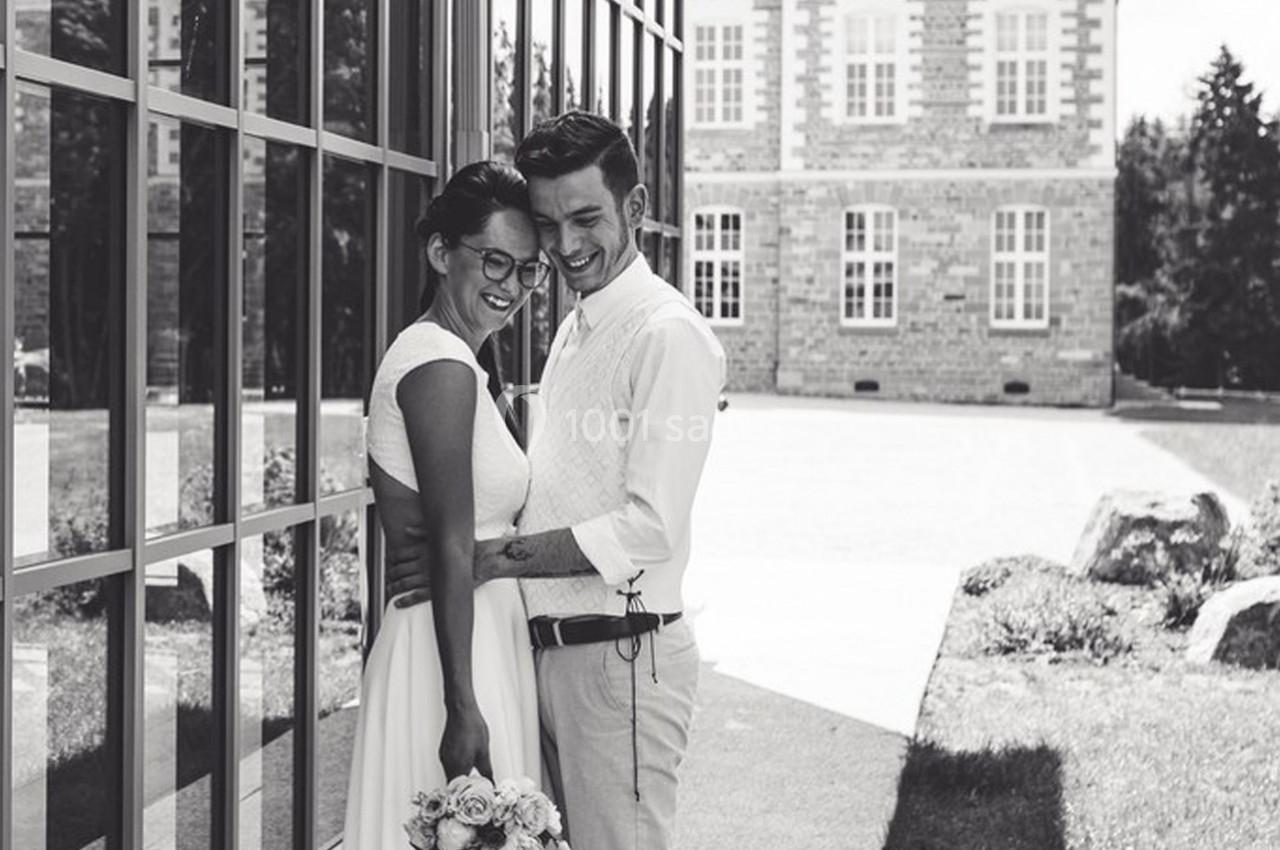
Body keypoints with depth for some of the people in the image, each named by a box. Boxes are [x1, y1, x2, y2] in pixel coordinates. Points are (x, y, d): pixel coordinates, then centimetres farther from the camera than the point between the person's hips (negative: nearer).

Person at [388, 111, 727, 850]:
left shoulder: (668, 333, -13)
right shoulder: (576, 328, 16)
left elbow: (649, 530, -19)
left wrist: (494, 559, -16)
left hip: (623, 657, -9)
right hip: (555, 647, 9)